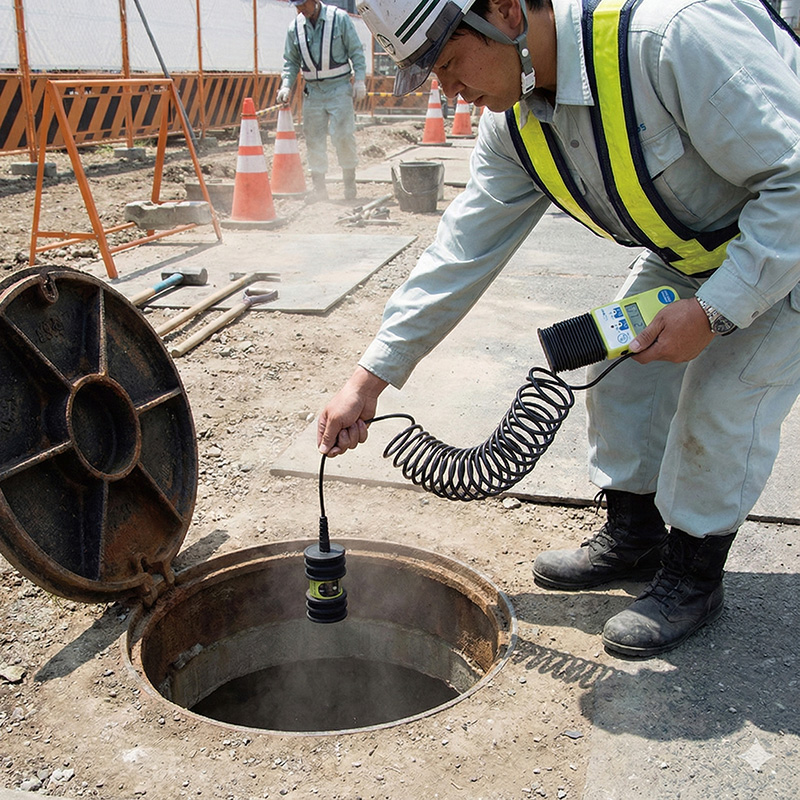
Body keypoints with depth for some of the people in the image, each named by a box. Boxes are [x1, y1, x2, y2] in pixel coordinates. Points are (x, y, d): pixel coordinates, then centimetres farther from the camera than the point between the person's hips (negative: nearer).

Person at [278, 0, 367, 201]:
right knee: (314, 139, 2)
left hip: (339, 89, -3)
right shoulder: (295, 27, 4)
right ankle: (318, 187, 10)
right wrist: (286, 85, -2)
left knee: (343, 136, -8)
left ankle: (350, 182, 8)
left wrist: (359, 79, -7)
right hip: (312, 92, 3)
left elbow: (356, 51, 0)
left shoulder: (339, 18, -4)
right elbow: (291, 61, 11)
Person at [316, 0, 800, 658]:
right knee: (620, 370, 4)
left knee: (722, 400, -14)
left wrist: (714, 310, -33)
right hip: (687, 250, 7)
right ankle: (633, 535, 25)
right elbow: (462, 252, -8)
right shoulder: (514, 125, -12)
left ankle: (692, 577, 9)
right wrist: (371, 378, -11)